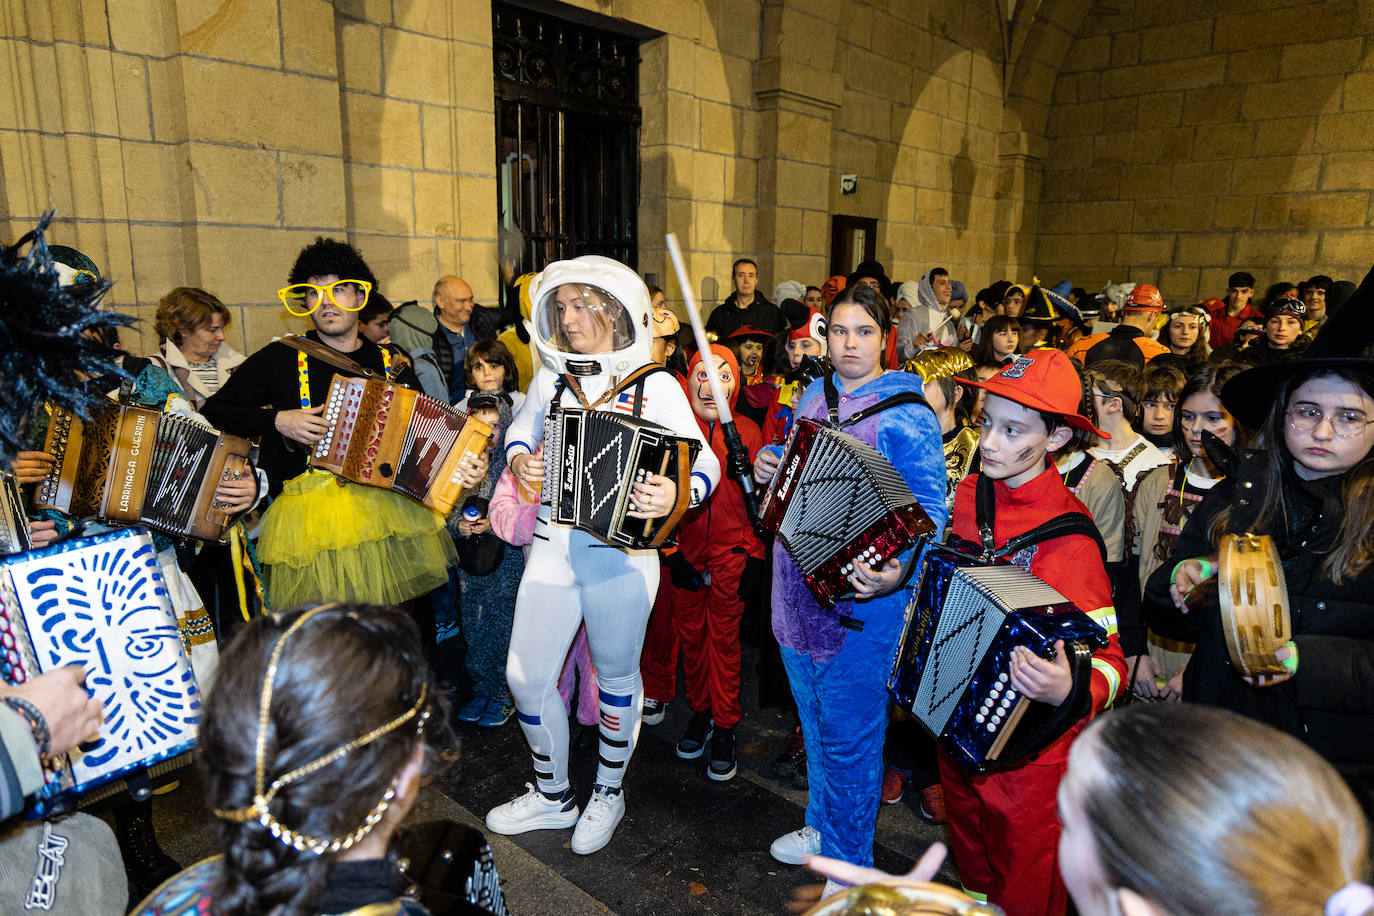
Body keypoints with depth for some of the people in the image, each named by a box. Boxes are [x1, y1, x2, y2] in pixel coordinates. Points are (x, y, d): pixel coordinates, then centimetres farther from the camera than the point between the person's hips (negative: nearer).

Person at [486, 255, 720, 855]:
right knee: (527, 676, 8)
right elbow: (520, 429, 22)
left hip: (621, 549, -4)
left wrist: (677, 494, -29)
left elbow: (705, 461, -8)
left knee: (616, 675, 13)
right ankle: (553, 797, 34)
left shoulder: (655, 385, -7)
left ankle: (608, 793, 39)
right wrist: (520, 459, -1)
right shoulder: (551, 378, 5)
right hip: (552, 543, 4)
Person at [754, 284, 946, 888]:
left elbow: (930, 511, -18)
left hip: (859, 594, -7)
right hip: (798, 585, 7)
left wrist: (900, 568, -35)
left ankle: (849, 861, 29)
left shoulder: (908, 415, -14)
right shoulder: (813, 396, 7)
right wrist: (769, 468, 2)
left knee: (849, 734, 7)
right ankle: (821, 824, 46)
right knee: (813, 717, 23)